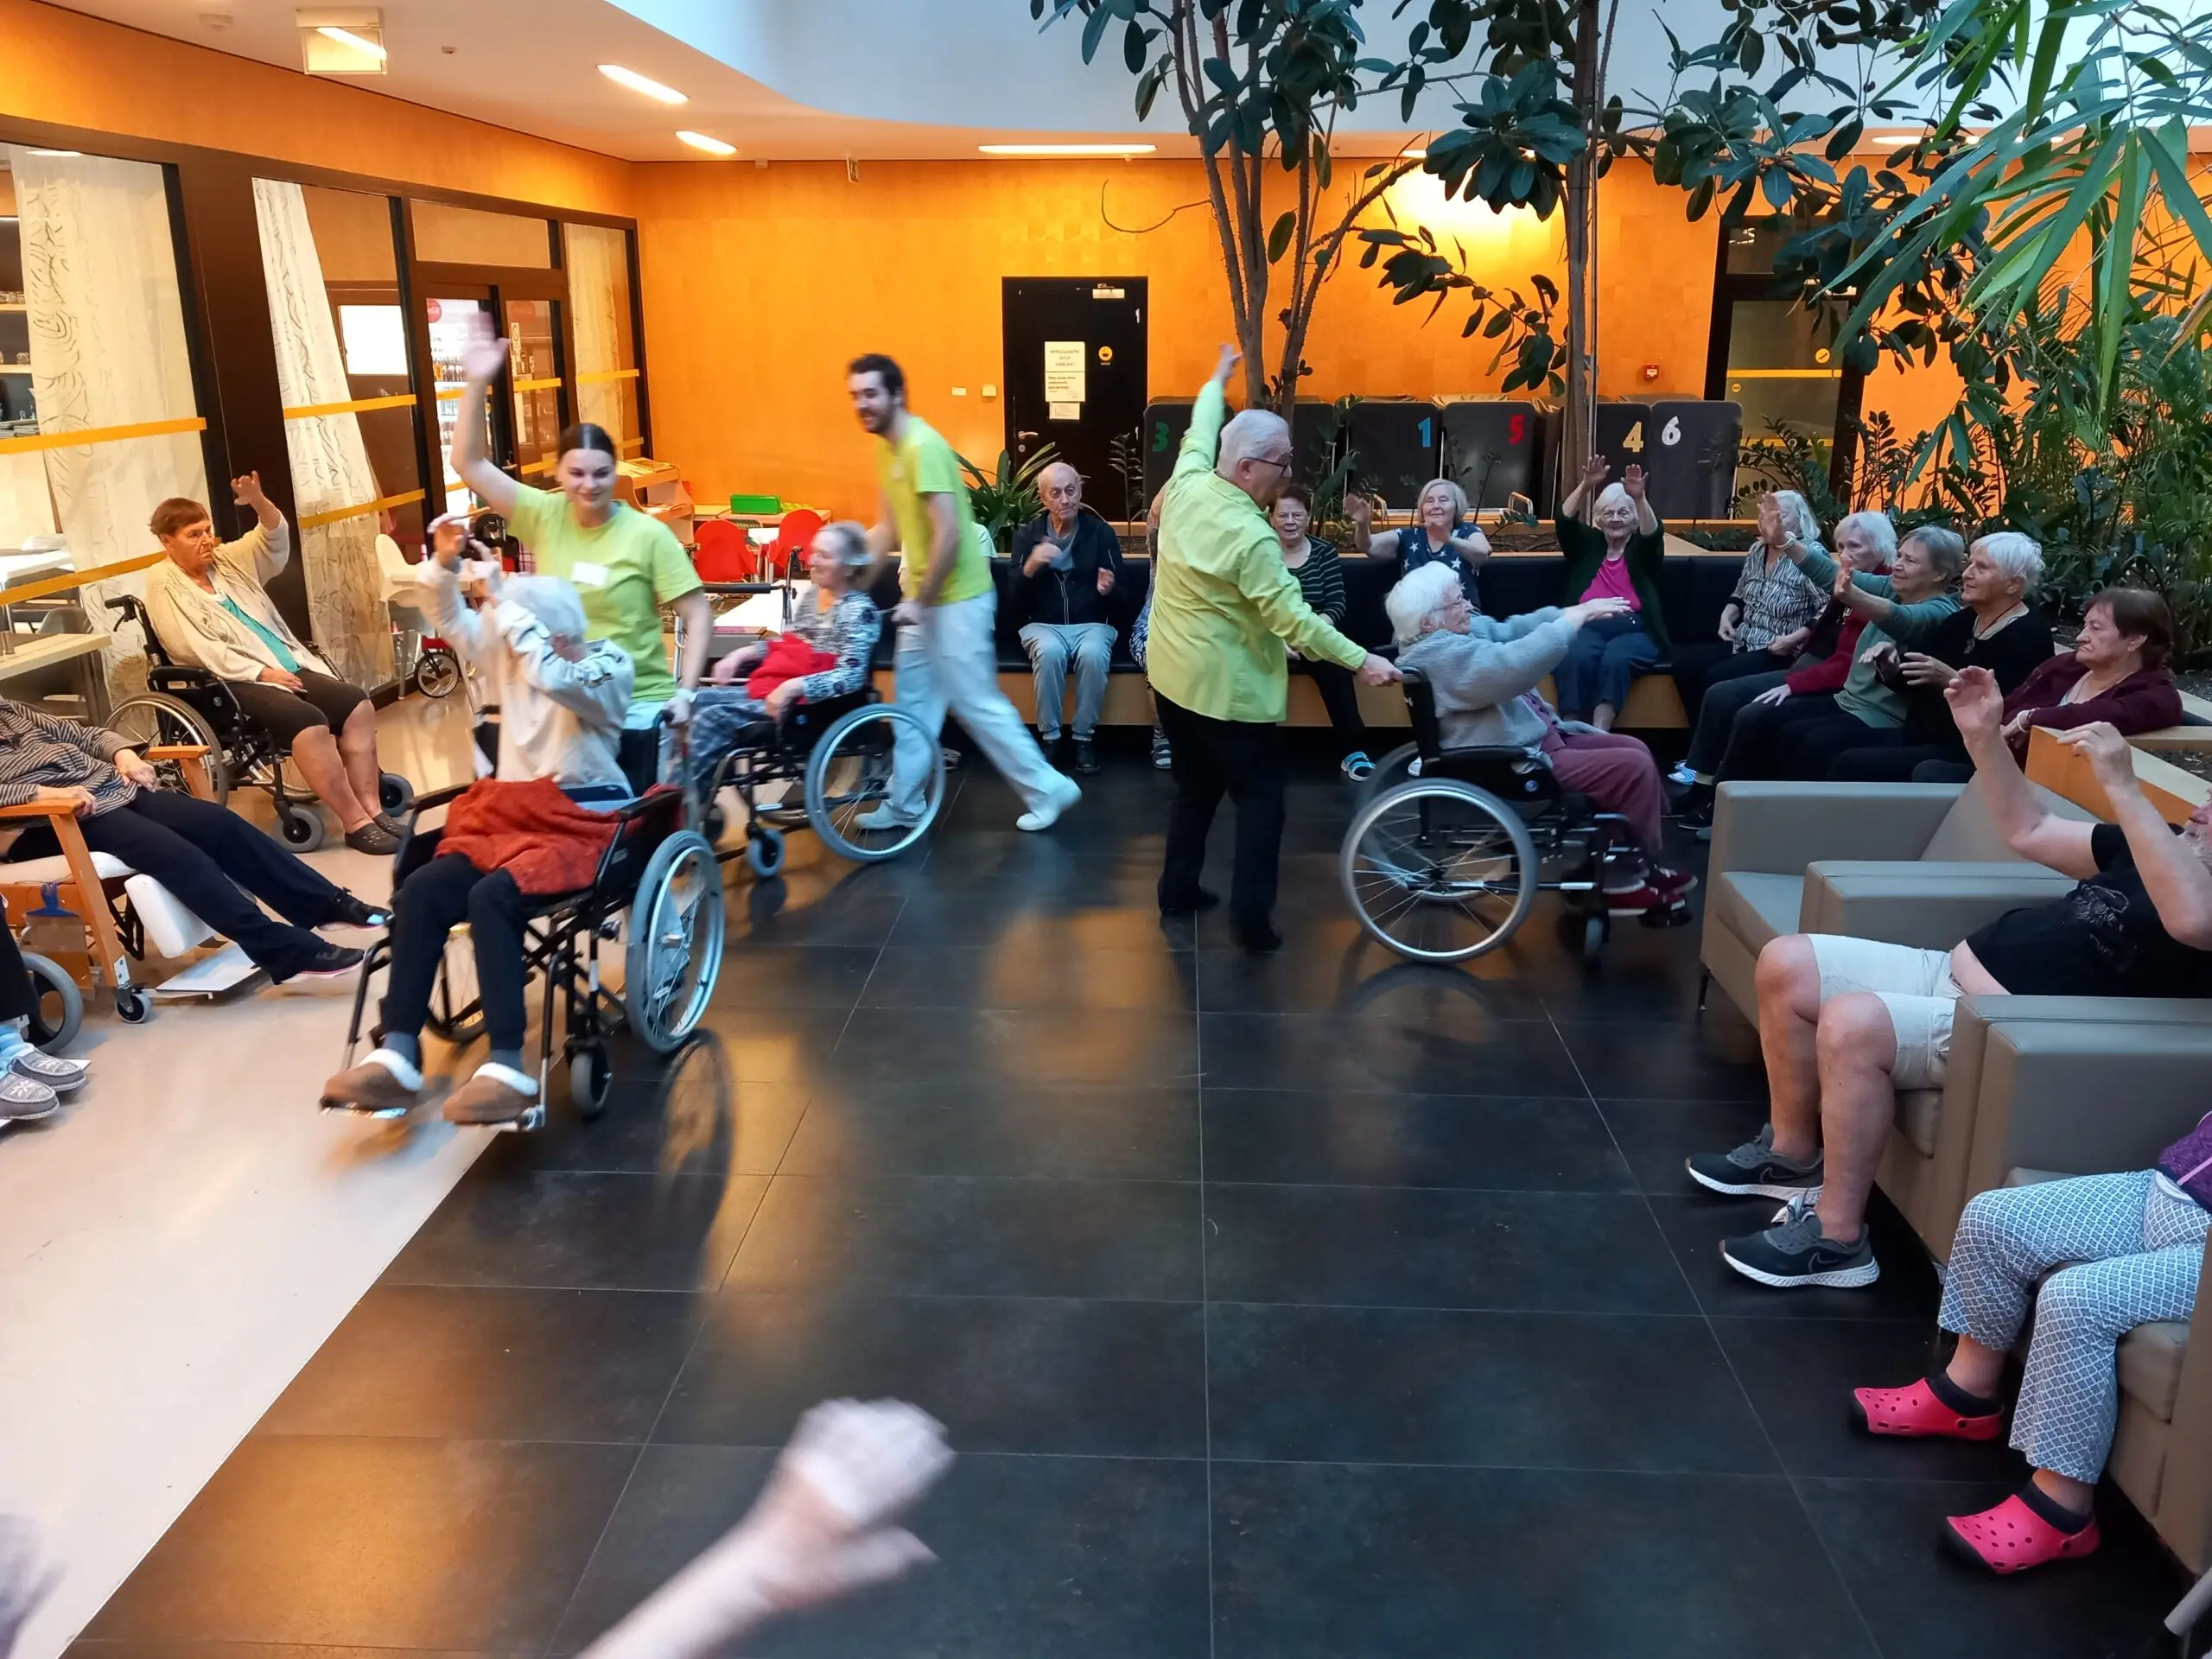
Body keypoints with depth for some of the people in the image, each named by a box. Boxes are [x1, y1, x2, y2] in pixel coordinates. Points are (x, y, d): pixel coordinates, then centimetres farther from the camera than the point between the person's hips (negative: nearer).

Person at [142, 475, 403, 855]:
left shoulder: (228, 561, 18)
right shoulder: (163, 585, -1)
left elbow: (275, 539, 7)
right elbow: (195, 648, -12)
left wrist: (258, 501, -14)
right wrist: (260, 671, -18)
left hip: (289, 667, 7)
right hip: (234, 683, -7)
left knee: (357, 704, -15)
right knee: (308, 721, -31)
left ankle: (372, 808, -16)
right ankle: (356, 824, -28)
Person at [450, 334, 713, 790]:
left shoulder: (648, 535, -10)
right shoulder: (543, 517, 0)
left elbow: (698, 614, -9)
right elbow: (469, 465, -2)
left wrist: (686, 691, -17)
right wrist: (477, 384, -11)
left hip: (637, 706, -3)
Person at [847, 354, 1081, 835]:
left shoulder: (923, 446, -20)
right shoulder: (889, 448, 9)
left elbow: (949, 533, -25)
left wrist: (919, 600, -20)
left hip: (956, 599, -9)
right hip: (925, 599, 9)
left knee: (976, 702, -2)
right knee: (914, 700, 14)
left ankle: (1047, 788, 10)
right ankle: (903, 803, 24)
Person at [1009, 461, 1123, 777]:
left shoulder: (1102, 532, 2)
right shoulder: (1027, 534, 3)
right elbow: (1016, 600, -5)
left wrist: (1108, 590, -25)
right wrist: (1031, 567, -24)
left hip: (1092, 623, 0)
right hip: (1043, 624, 0)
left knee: (1093, 654, -34)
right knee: (1049, 652, -34)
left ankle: (1085, 737, -17)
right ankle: (1049, 737, -19)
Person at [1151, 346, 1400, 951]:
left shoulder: (1186, 486, -4)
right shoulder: (1252, 537, -25)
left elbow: (1201, 432, 18)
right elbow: (1292, 618, -26)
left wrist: (1218, 379, 35)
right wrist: (1361, 660, -23)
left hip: (1172, 675, 8)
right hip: (1227, 690, -8)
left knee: (1195, 787, 22)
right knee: (1261, 799, 3)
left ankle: (1178, 890, 29)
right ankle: (1251, 919, 0)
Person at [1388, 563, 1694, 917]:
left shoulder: (1457, 632, 8)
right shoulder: (1441, 655, -25)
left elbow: (1515, 628, 10)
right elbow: (1520, 662, -35)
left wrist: (1577, 611, -4)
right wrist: (1577, 616, -24)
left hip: (1537, 738, 11)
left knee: (1635, 750, 11)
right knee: (1634, 767, -12)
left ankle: (1642, 864, 20)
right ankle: (1623, 882, 2)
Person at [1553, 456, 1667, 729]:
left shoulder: (1642, 547, 17)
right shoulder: (1587, 542, 21)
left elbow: (1654, 532, -6)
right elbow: (1565, 522, 3)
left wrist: (1640, 498, -25)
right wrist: (1586, 487, -14)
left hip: (1634, 629, 0)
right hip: (1587, 624, 1)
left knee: (1615, 659, -35)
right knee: (1577, 658, -34)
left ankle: (1599, 734, -44)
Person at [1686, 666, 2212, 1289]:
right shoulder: (2159, 848, 16)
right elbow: (2029, 832, 22)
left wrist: (2122, 787, -38)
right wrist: (1984, 736, 11)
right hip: (1952, 971, 10)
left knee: (1852, 1022, -33)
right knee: (1786, 963, 4)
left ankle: (1837, 1239, -17)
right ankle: (1794, 1152, 17)